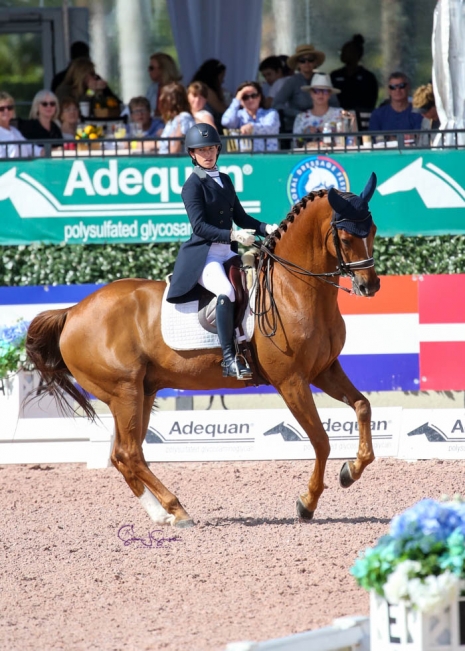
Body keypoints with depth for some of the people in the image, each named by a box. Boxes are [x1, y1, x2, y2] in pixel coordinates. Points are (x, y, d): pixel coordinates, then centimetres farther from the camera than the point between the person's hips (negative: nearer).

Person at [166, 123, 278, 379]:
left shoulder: (224, 180, 16)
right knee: (227, 291, -33)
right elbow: (199, 226, -15)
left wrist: (267, 229, 2)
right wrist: (234, 236, -25)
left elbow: (240, 217, 19)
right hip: (203, 255, -8)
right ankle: (229, 359, -34)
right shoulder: (193, 185, -6)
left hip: (228, 253, 8)